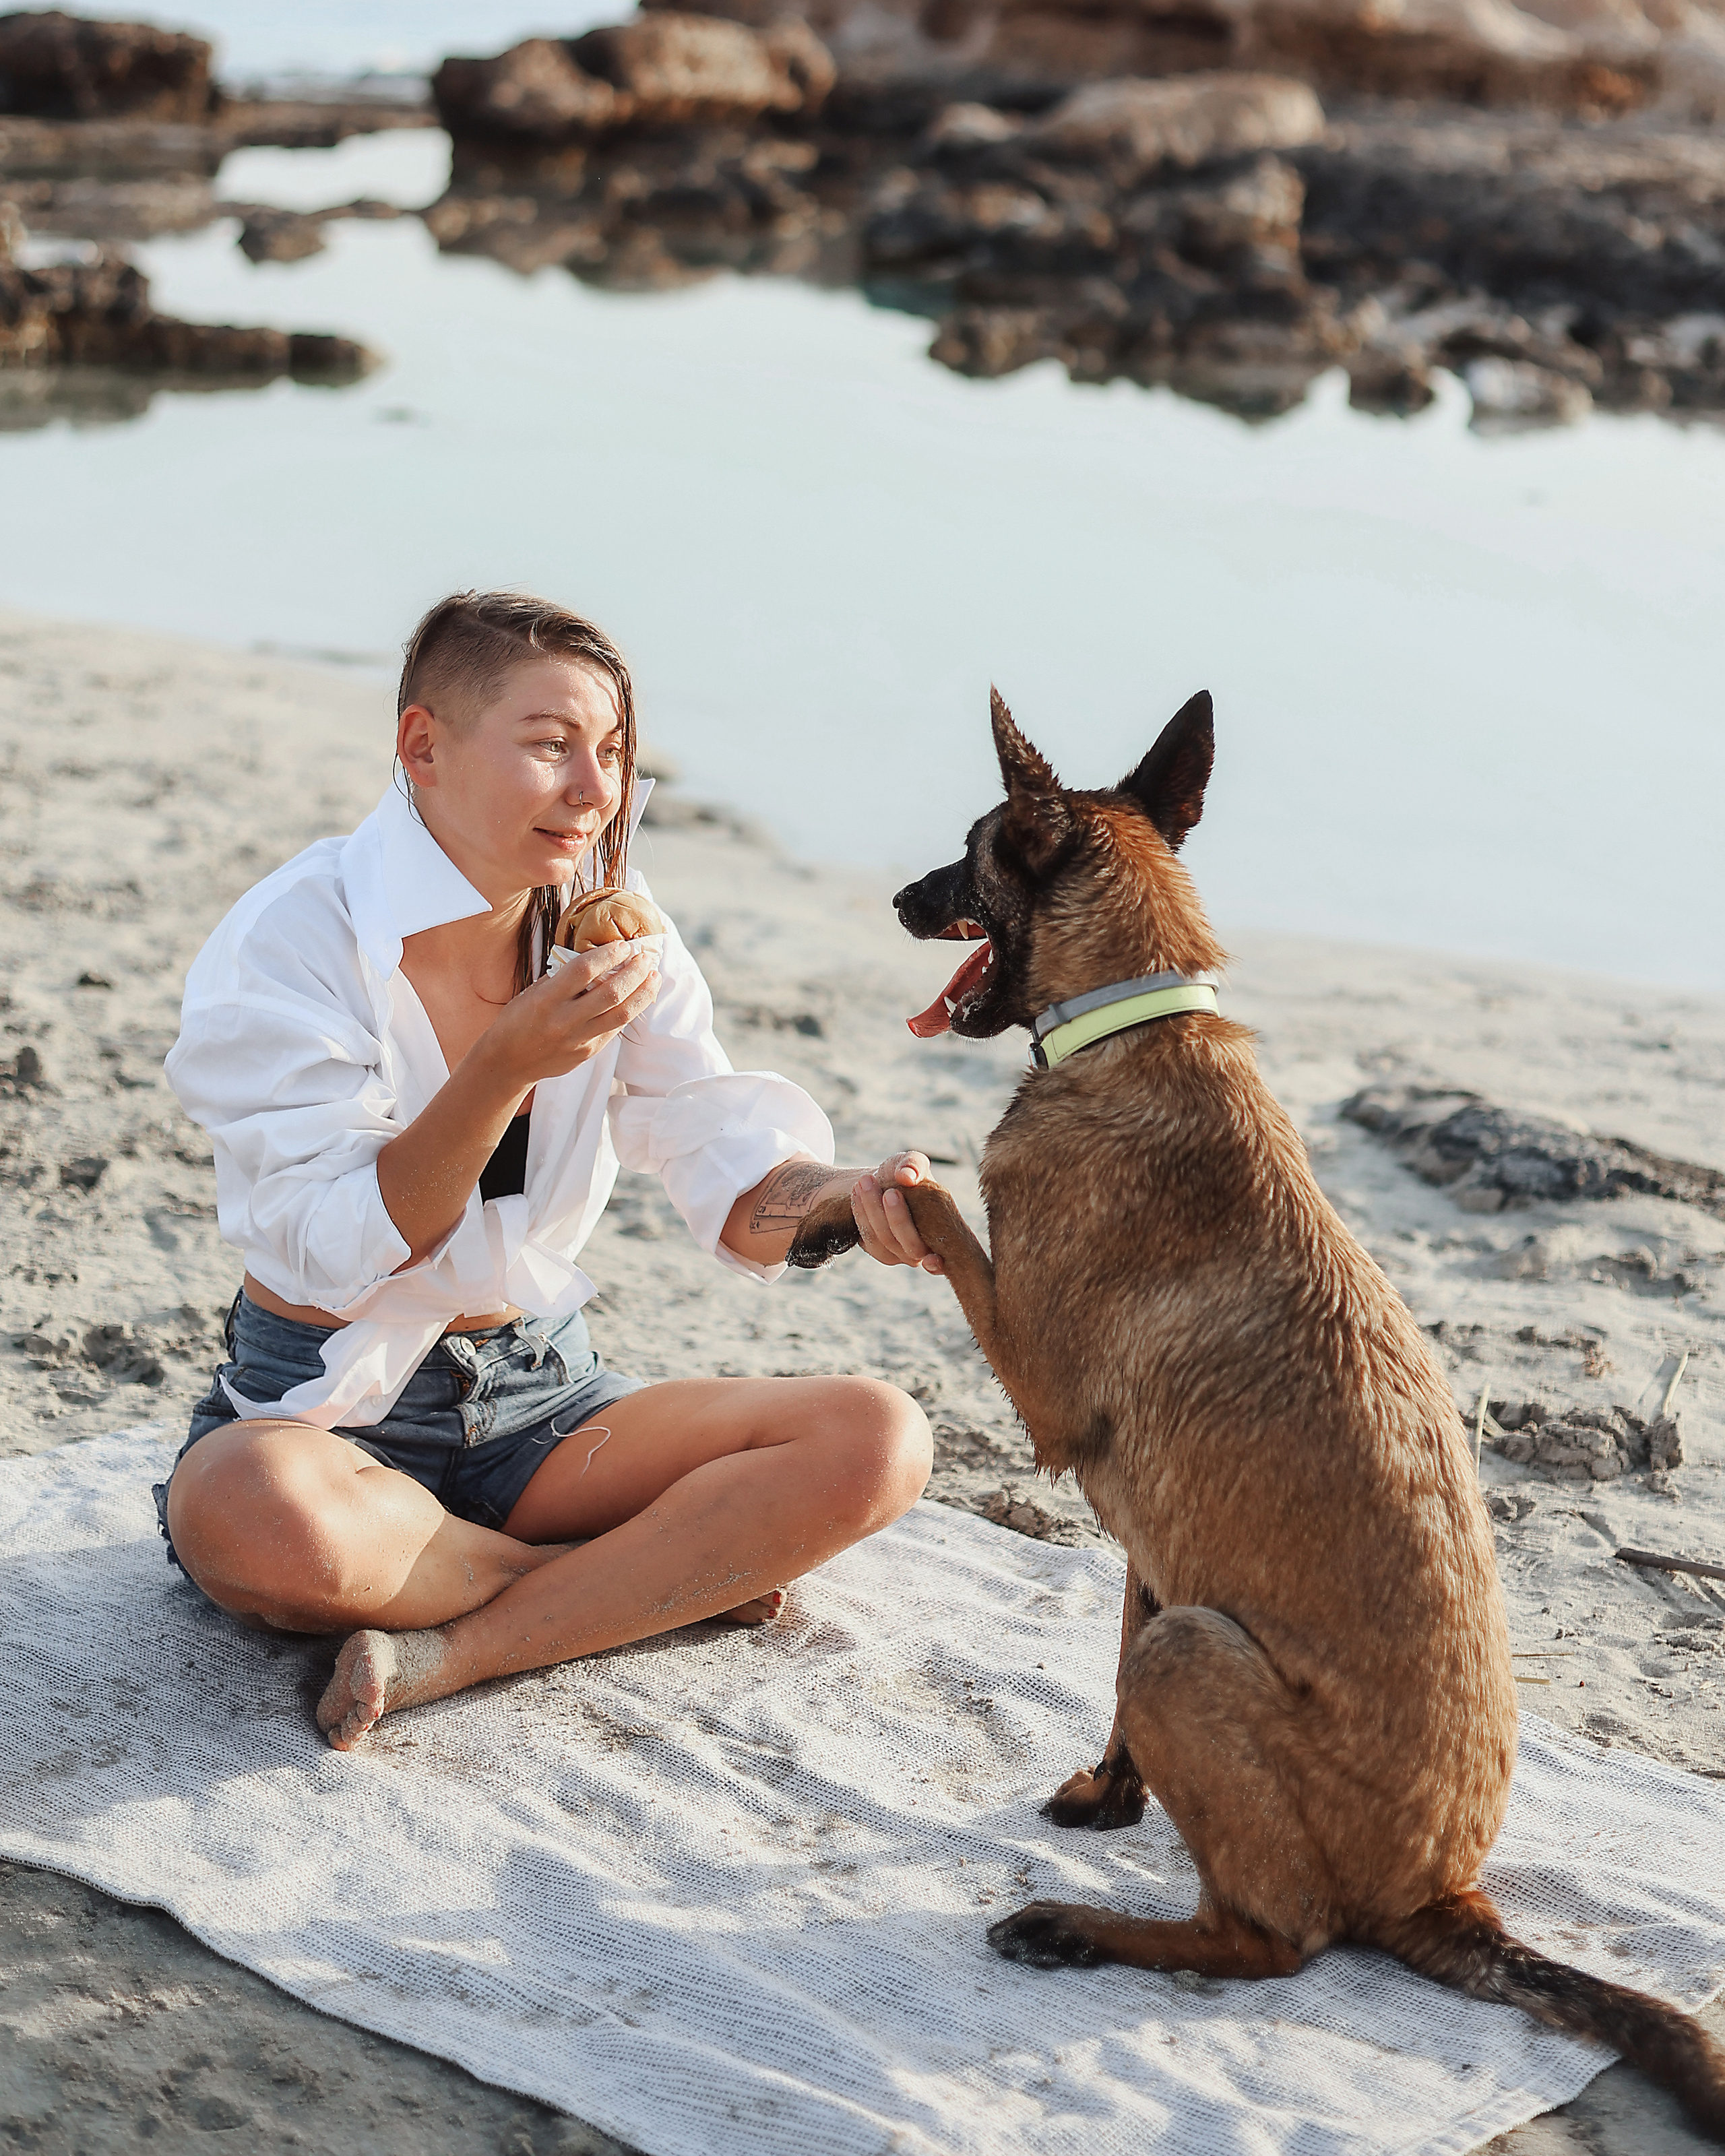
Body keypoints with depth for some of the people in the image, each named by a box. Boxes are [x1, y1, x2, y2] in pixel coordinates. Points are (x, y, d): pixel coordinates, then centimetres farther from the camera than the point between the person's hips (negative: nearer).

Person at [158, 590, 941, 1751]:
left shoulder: (614, 937, 1)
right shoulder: (288, 941, -15)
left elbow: (735, 1183, -7)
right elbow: (336, 1259, -19)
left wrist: (850, 1198, -31)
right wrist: (505, 1067, -32)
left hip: (541, 1394, 5)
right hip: (330, 1405, -4)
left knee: (879, 1438, -16)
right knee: (249, 1516, -41)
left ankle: (452, 1653, -21)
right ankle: (673, 1572, -14)